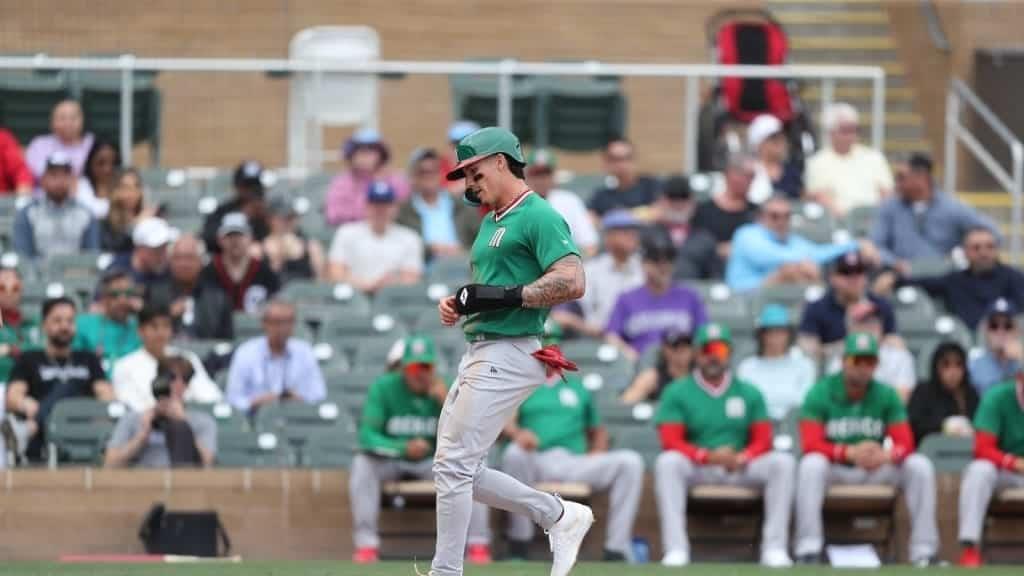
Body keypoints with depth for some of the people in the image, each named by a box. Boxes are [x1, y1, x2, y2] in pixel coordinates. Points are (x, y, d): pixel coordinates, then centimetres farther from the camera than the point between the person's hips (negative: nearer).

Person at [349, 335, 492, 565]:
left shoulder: (446, 388, -9)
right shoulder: (383, 387, -12)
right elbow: (367, 436, -20)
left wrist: (446, 402, -29)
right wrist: (405, 448, -35)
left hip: (432, 462, 1)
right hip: (391, 460, -1)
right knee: (362, 463, -31)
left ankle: (478, 545, -21)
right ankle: (366, 545, -29)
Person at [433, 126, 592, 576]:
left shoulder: (538, 216, -10)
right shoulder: (490, 222, 21)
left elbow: (573, 282, -21)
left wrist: (506, 297, -23)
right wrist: (456, 303, 10)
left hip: (507, 356, -11)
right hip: (478, 354, 11)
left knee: (453, 466, -11)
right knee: (460, 470, 10)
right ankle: (560, 517, 19)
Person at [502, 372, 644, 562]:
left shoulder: (576, 386, 29)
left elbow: (598, 430, 30)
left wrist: (597, 452, 5)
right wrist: (516, 433, -26)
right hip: (536, 464, -3)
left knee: (630, 461, -20)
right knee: (514, 452, -37)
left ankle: (616, 552, -25)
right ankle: (518, 547, -29)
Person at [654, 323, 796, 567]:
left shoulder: (749, 393, 11)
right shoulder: (677, 393, 3)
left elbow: (763, 441, 6)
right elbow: (671, 443, -7)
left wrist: (741, 459, -17)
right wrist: (708, 456, -23)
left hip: (742, 468, 2)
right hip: (695, 468, -2)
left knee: (782, 462, -23)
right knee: (667, 462, -34)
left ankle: (774, 548, -26)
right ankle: (676, 549, -39)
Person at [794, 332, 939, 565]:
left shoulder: (886, 395, -1)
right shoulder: (820, 393, -10)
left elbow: (905, 444, -7)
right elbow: (811, 445, -19)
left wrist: (887, 456, -33)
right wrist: (850, 453, -35)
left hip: (875, 471, 3)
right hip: (834, 470, -3)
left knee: (920, 465, -19)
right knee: (811, 465, -36)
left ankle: (923, 551, -20)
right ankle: (808, 550, -38)